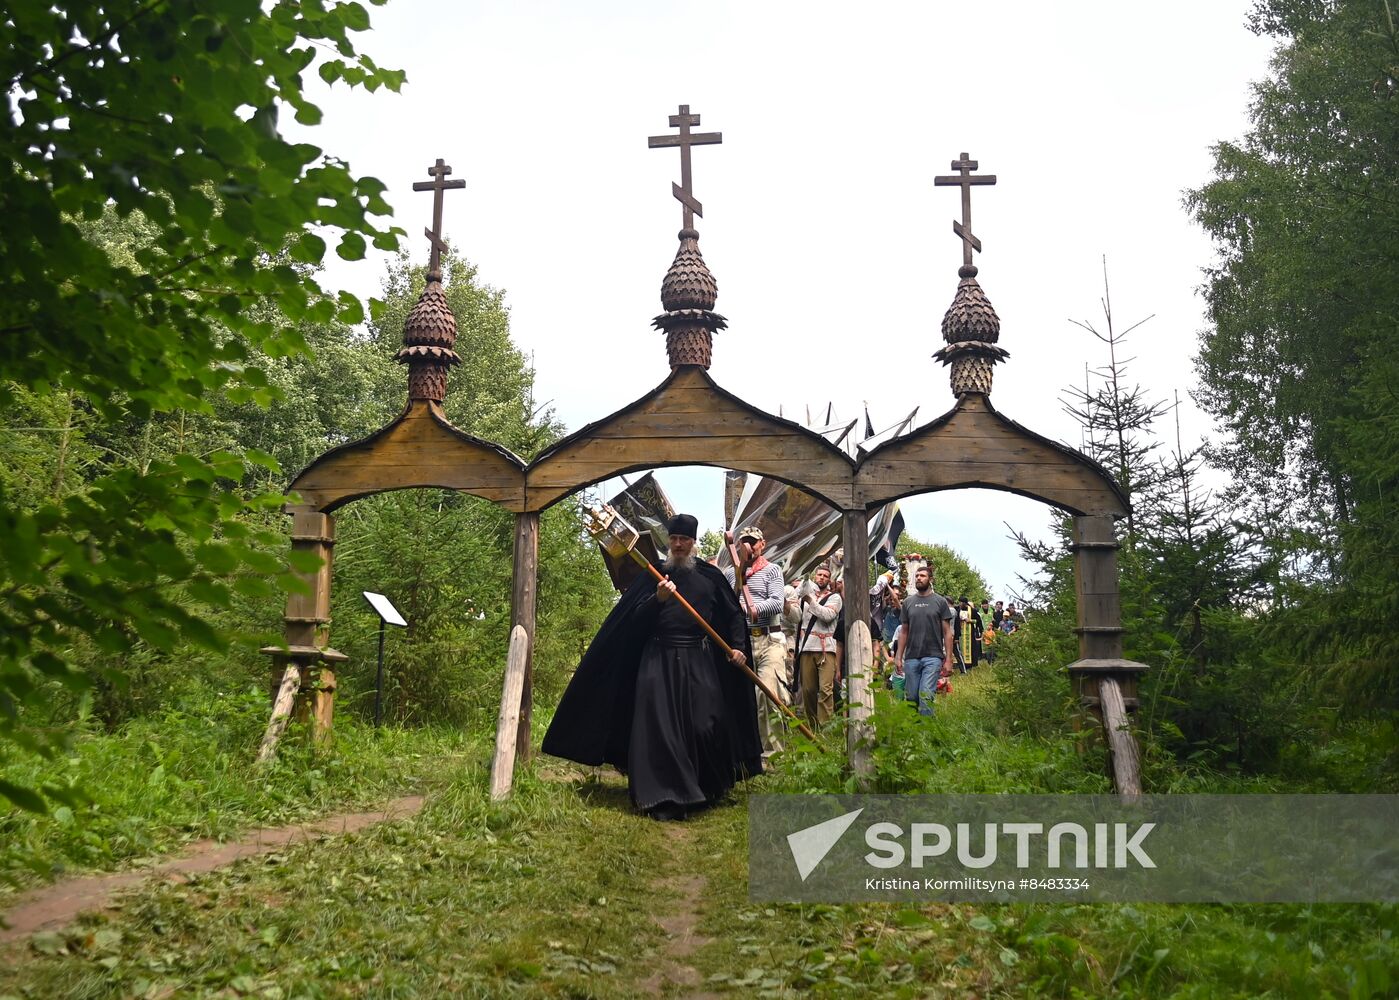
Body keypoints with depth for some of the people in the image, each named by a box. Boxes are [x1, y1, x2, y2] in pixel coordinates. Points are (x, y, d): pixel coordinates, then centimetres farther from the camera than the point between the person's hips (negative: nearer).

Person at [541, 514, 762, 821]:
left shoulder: (710, 575, 8)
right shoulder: (655, 575, 7)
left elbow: (734, 614, 14)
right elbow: (635, 619, 0)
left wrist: (738, 645, 0)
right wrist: (657, 598, -17)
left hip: (699, 662, 0)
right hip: (659, 660, 0)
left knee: (704, 726, -2)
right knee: (659, 727, -9)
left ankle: (708, 791, 20)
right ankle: (665, 799, -5)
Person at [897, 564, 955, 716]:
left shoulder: (940, 602, 3)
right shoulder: (908, 602, 12)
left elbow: (947, 633, 2)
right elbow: (904, 632, 14)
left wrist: (948, 659, -4)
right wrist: (899, 657, 7)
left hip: (933, 657, -3)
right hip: (911, 658, 3)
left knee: (926, 696, -13)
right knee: (911, 697, 5)